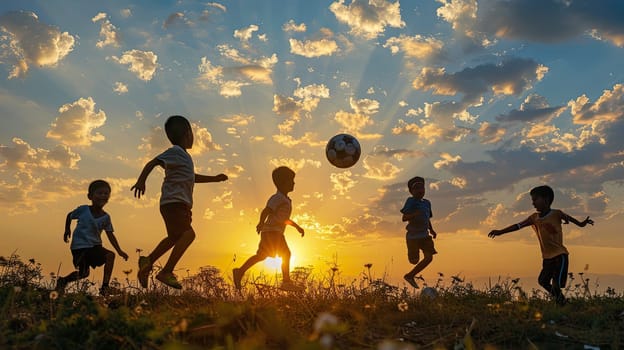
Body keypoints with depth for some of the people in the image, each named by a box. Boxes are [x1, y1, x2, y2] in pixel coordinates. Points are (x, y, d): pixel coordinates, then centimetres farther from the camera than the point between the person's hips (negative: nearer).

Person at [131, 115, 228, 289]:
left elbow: (192, 177, 35)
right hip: (174, 202, -10)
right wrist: (141, 181, -30)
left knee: (174, 237, 17)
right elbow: (152, 163, -19)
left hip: (181, 204, 10)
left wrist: (215, 178, 38)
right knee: (188, 233, -20)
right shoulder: (175, 152, -8)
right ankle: (166, 272, -21)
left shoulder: (184, 156, 21)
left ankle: (147, 262, 28)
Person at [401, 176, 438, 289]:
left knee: (429, 257, -5)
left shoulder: (427, 203, 11)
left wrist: (432, 230, 10)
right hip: (413, 235, -6)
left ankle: (410, 276, 8)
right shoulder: (411, 201, -10)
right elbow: (404, 218, -18)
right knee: (414, 260, -4)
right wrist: (414, 214, -34)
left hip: (425, 235, 6)